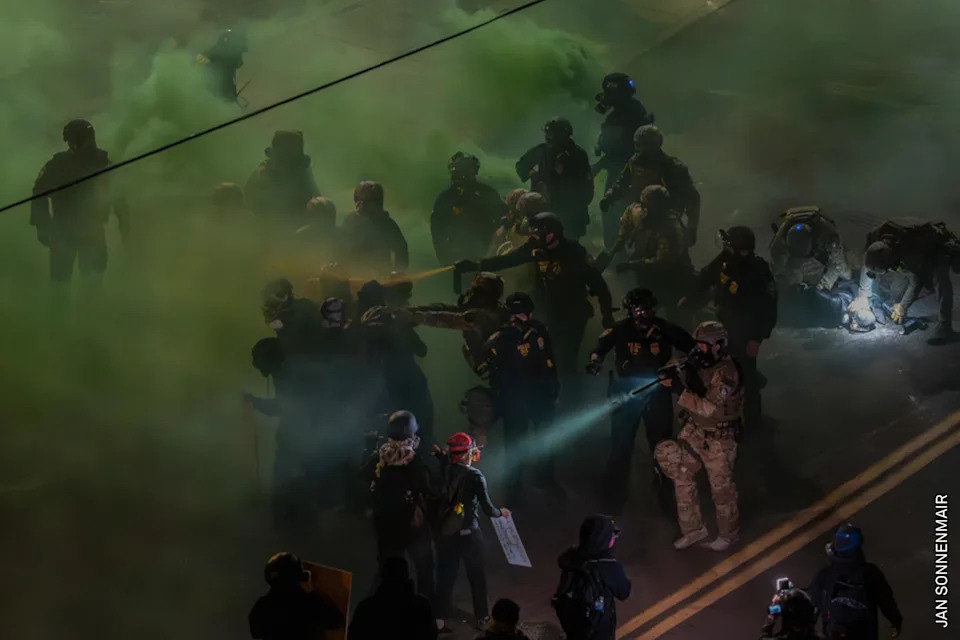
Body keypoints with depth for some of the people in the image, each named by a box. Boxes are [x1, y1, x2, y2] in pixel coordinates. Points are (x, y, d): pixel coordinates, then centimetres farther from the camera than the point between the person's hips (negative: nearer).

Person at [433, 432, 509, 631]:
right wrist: (501, 513, 6)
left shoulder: (445, 470, -4)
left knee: (445, 575, 12)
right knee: (477, 576, 11)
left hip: (445, 531, 4)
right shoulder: (475, 476, -17)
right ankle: (481, 617, 18)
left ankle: (440, 617, 14)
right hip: (468, 533, -4)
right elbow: (488, 509, -16)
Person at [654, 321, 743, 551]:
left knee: (721, 487, 7)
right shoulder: (700, 363, -1)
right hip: (694, 431, 7)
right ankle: (693, 529, 19)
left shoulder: (726, 372, -25)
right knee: (682, 476, 5)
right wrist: (673, 379, -11)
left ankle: (728, 533, 26)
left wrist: (681, 391, -34)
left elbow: (709, 407, -30)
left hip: (718, 438, -7)